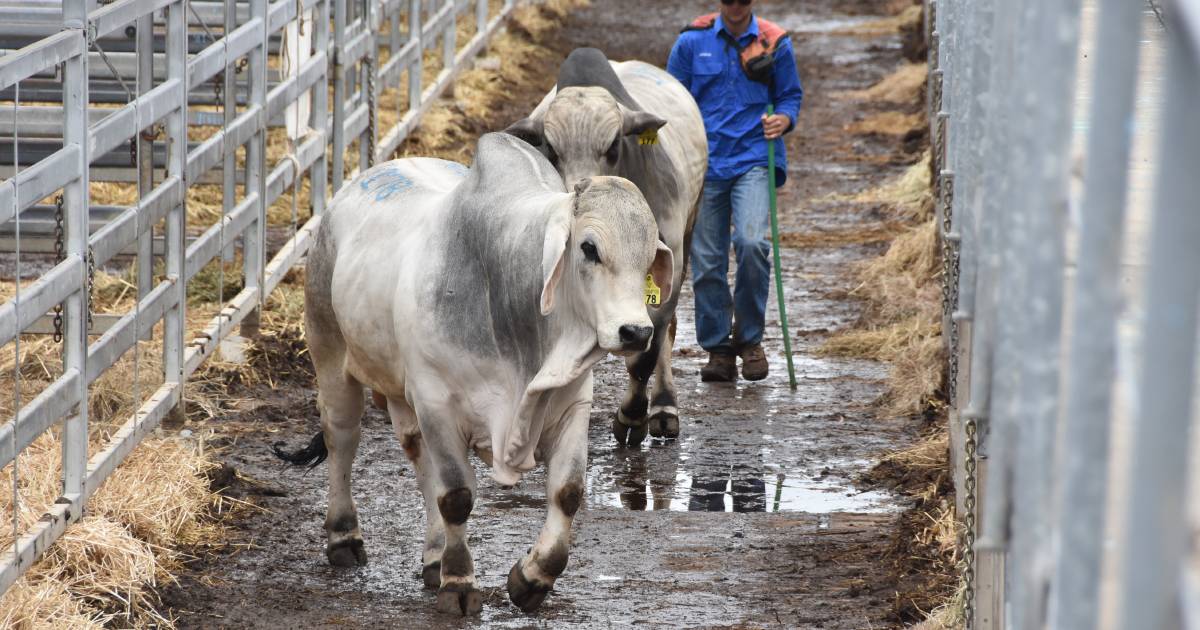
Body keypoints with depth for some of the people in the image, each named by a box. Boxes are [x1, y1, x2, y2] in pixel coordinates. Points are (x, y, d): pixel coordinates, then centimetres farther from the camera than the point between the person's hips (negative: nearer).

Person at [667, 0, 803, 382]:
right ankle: (717, 349, 14)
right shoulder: (692, 42, 5)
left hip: (754, 160, -1)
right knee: (707, 261, 1)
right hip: (705, 164, 2)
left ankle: (749, 339, -4)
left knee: (752, 243, -21)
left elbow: (791, 94, 13)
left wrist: (785, 119, -10)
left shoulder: (775, 44, 4)